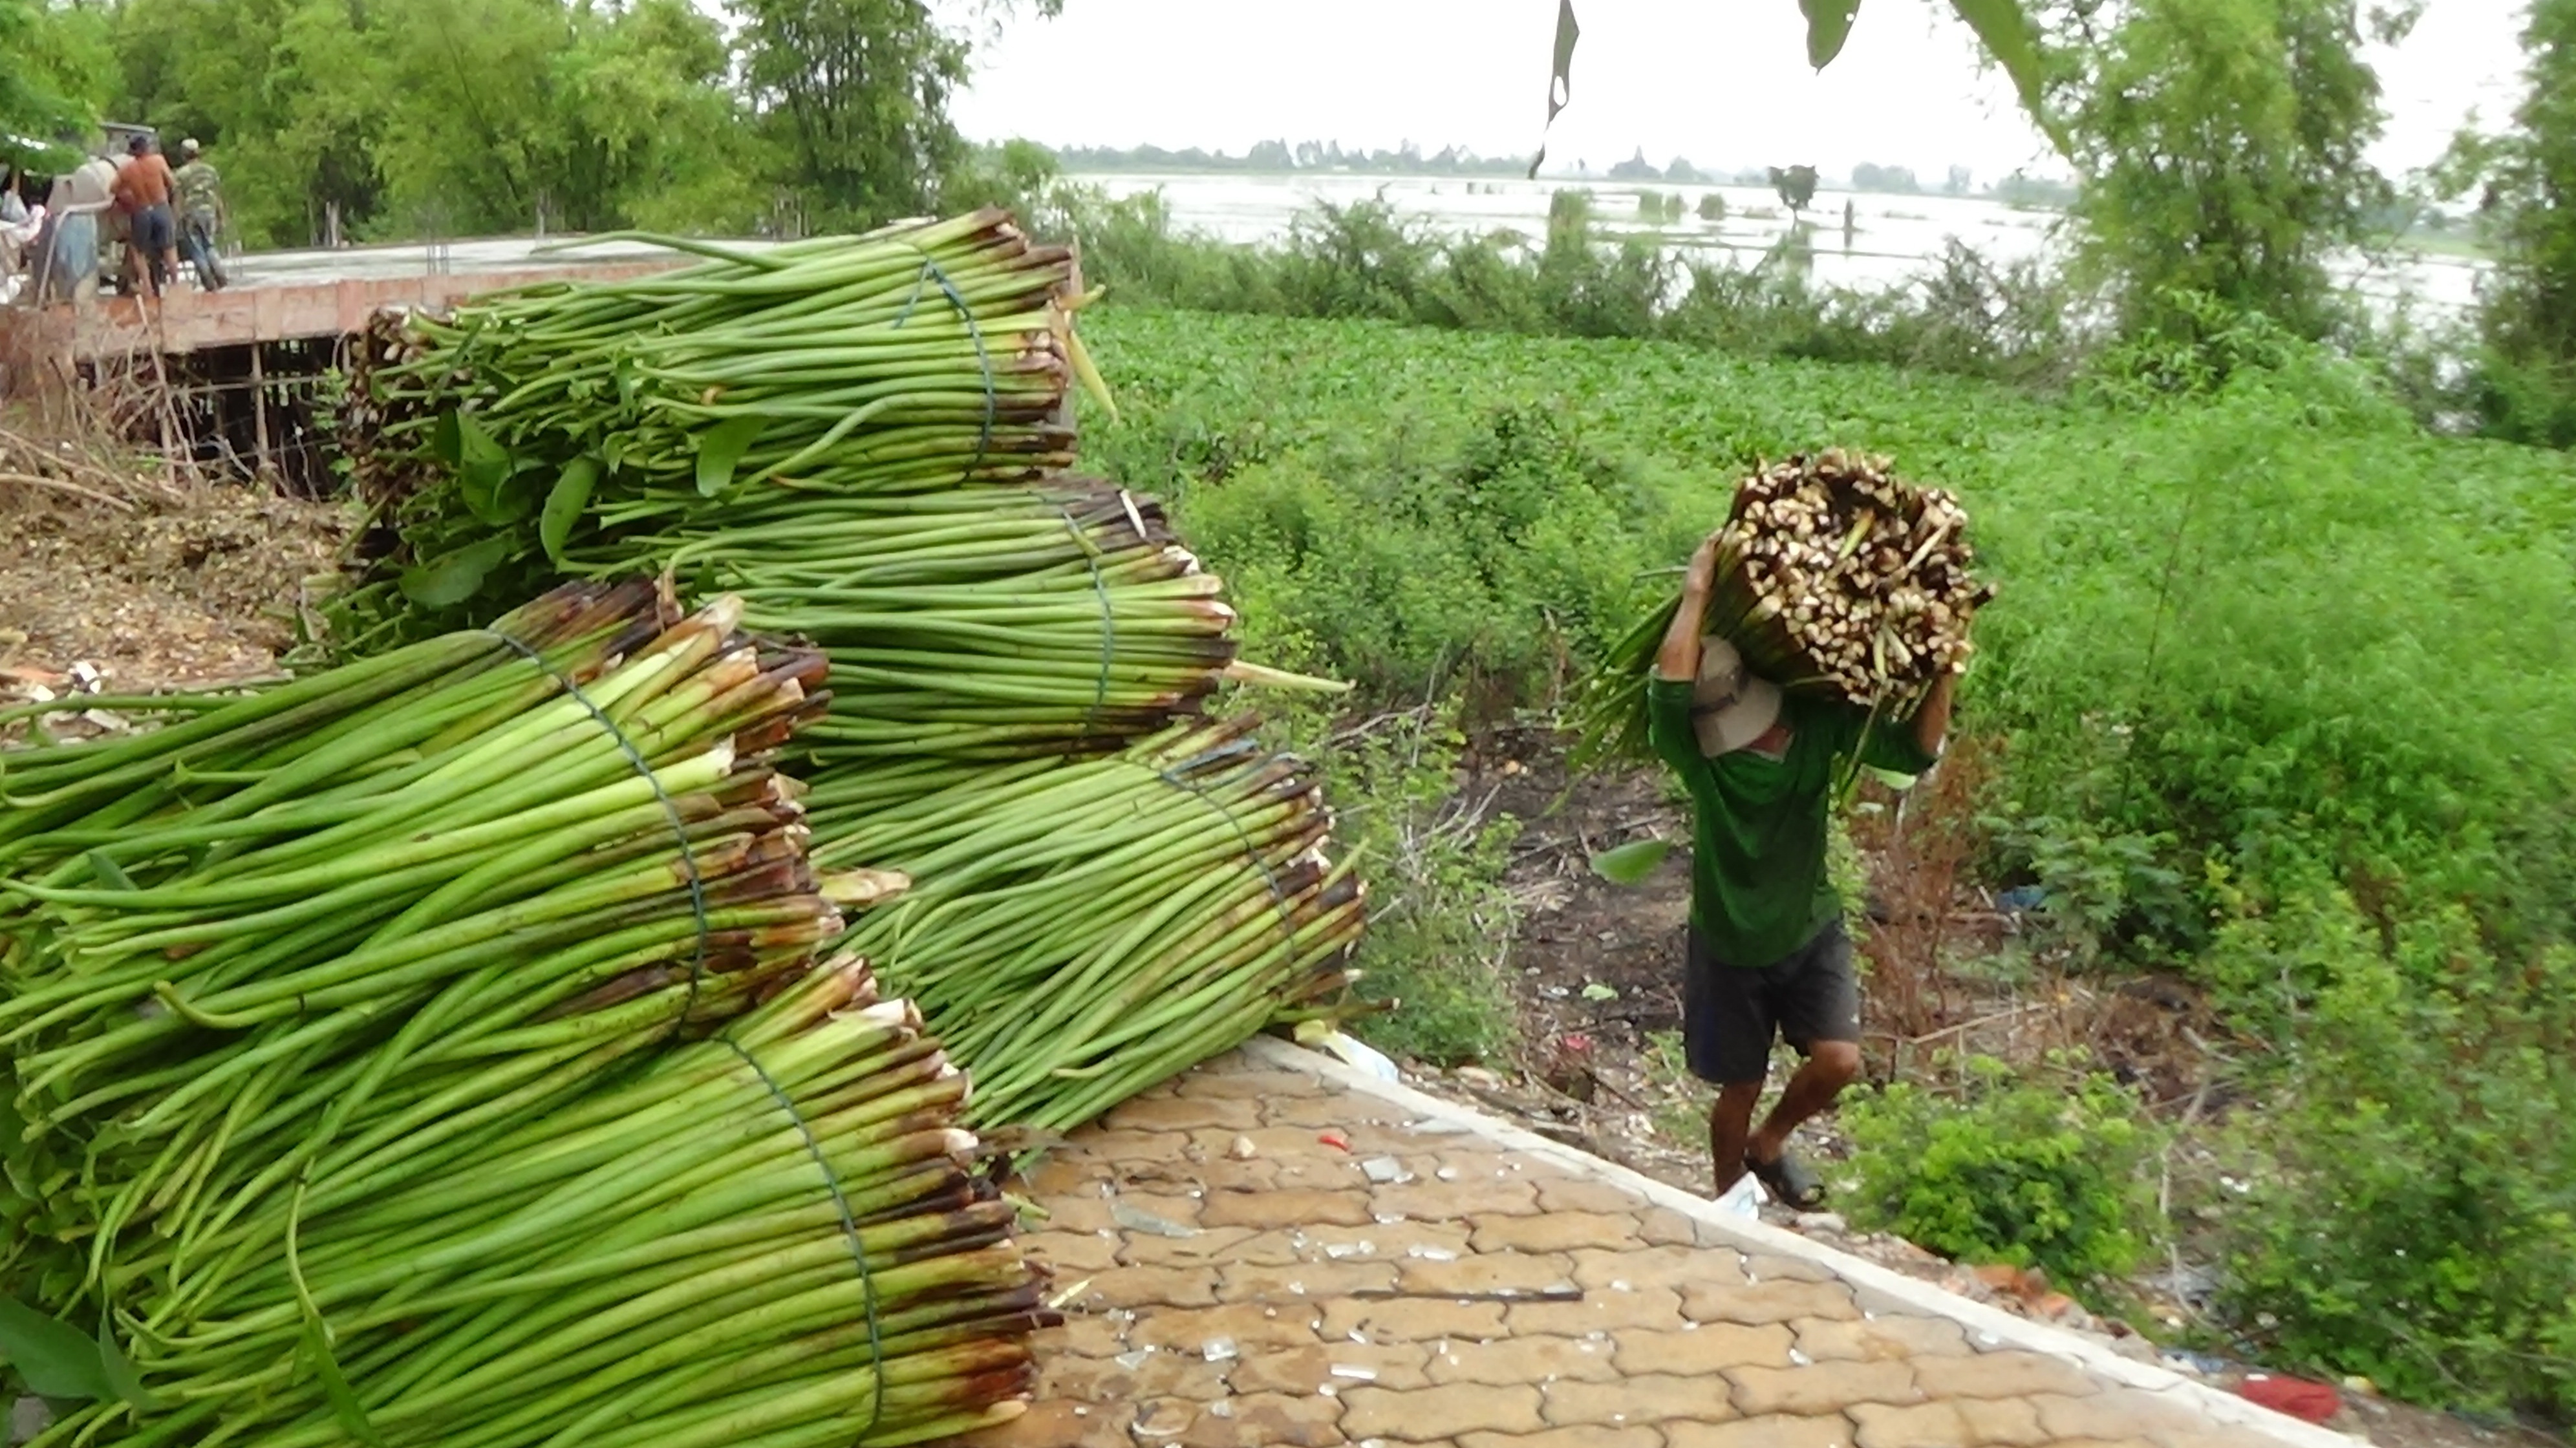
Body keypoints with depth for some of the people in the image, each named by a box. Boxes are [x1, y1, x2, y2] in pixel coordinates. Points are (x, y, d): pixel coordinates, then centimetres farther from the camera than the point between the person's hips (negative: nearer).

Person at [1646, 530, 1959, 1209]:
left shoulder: (1822, 722, -13)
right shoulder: (1695, 751, -25)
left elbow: (1917, 750, -17)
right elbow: (1669, 689, -45)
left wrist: (1944, 664, -28)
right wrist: (1697, 591, -39)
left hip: (1812, 931, 3)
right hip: (1729, 945, -3)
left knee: (1839, 1061, -6)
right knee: (1740, 1087, 9)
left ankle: (1768, 1144, 26)